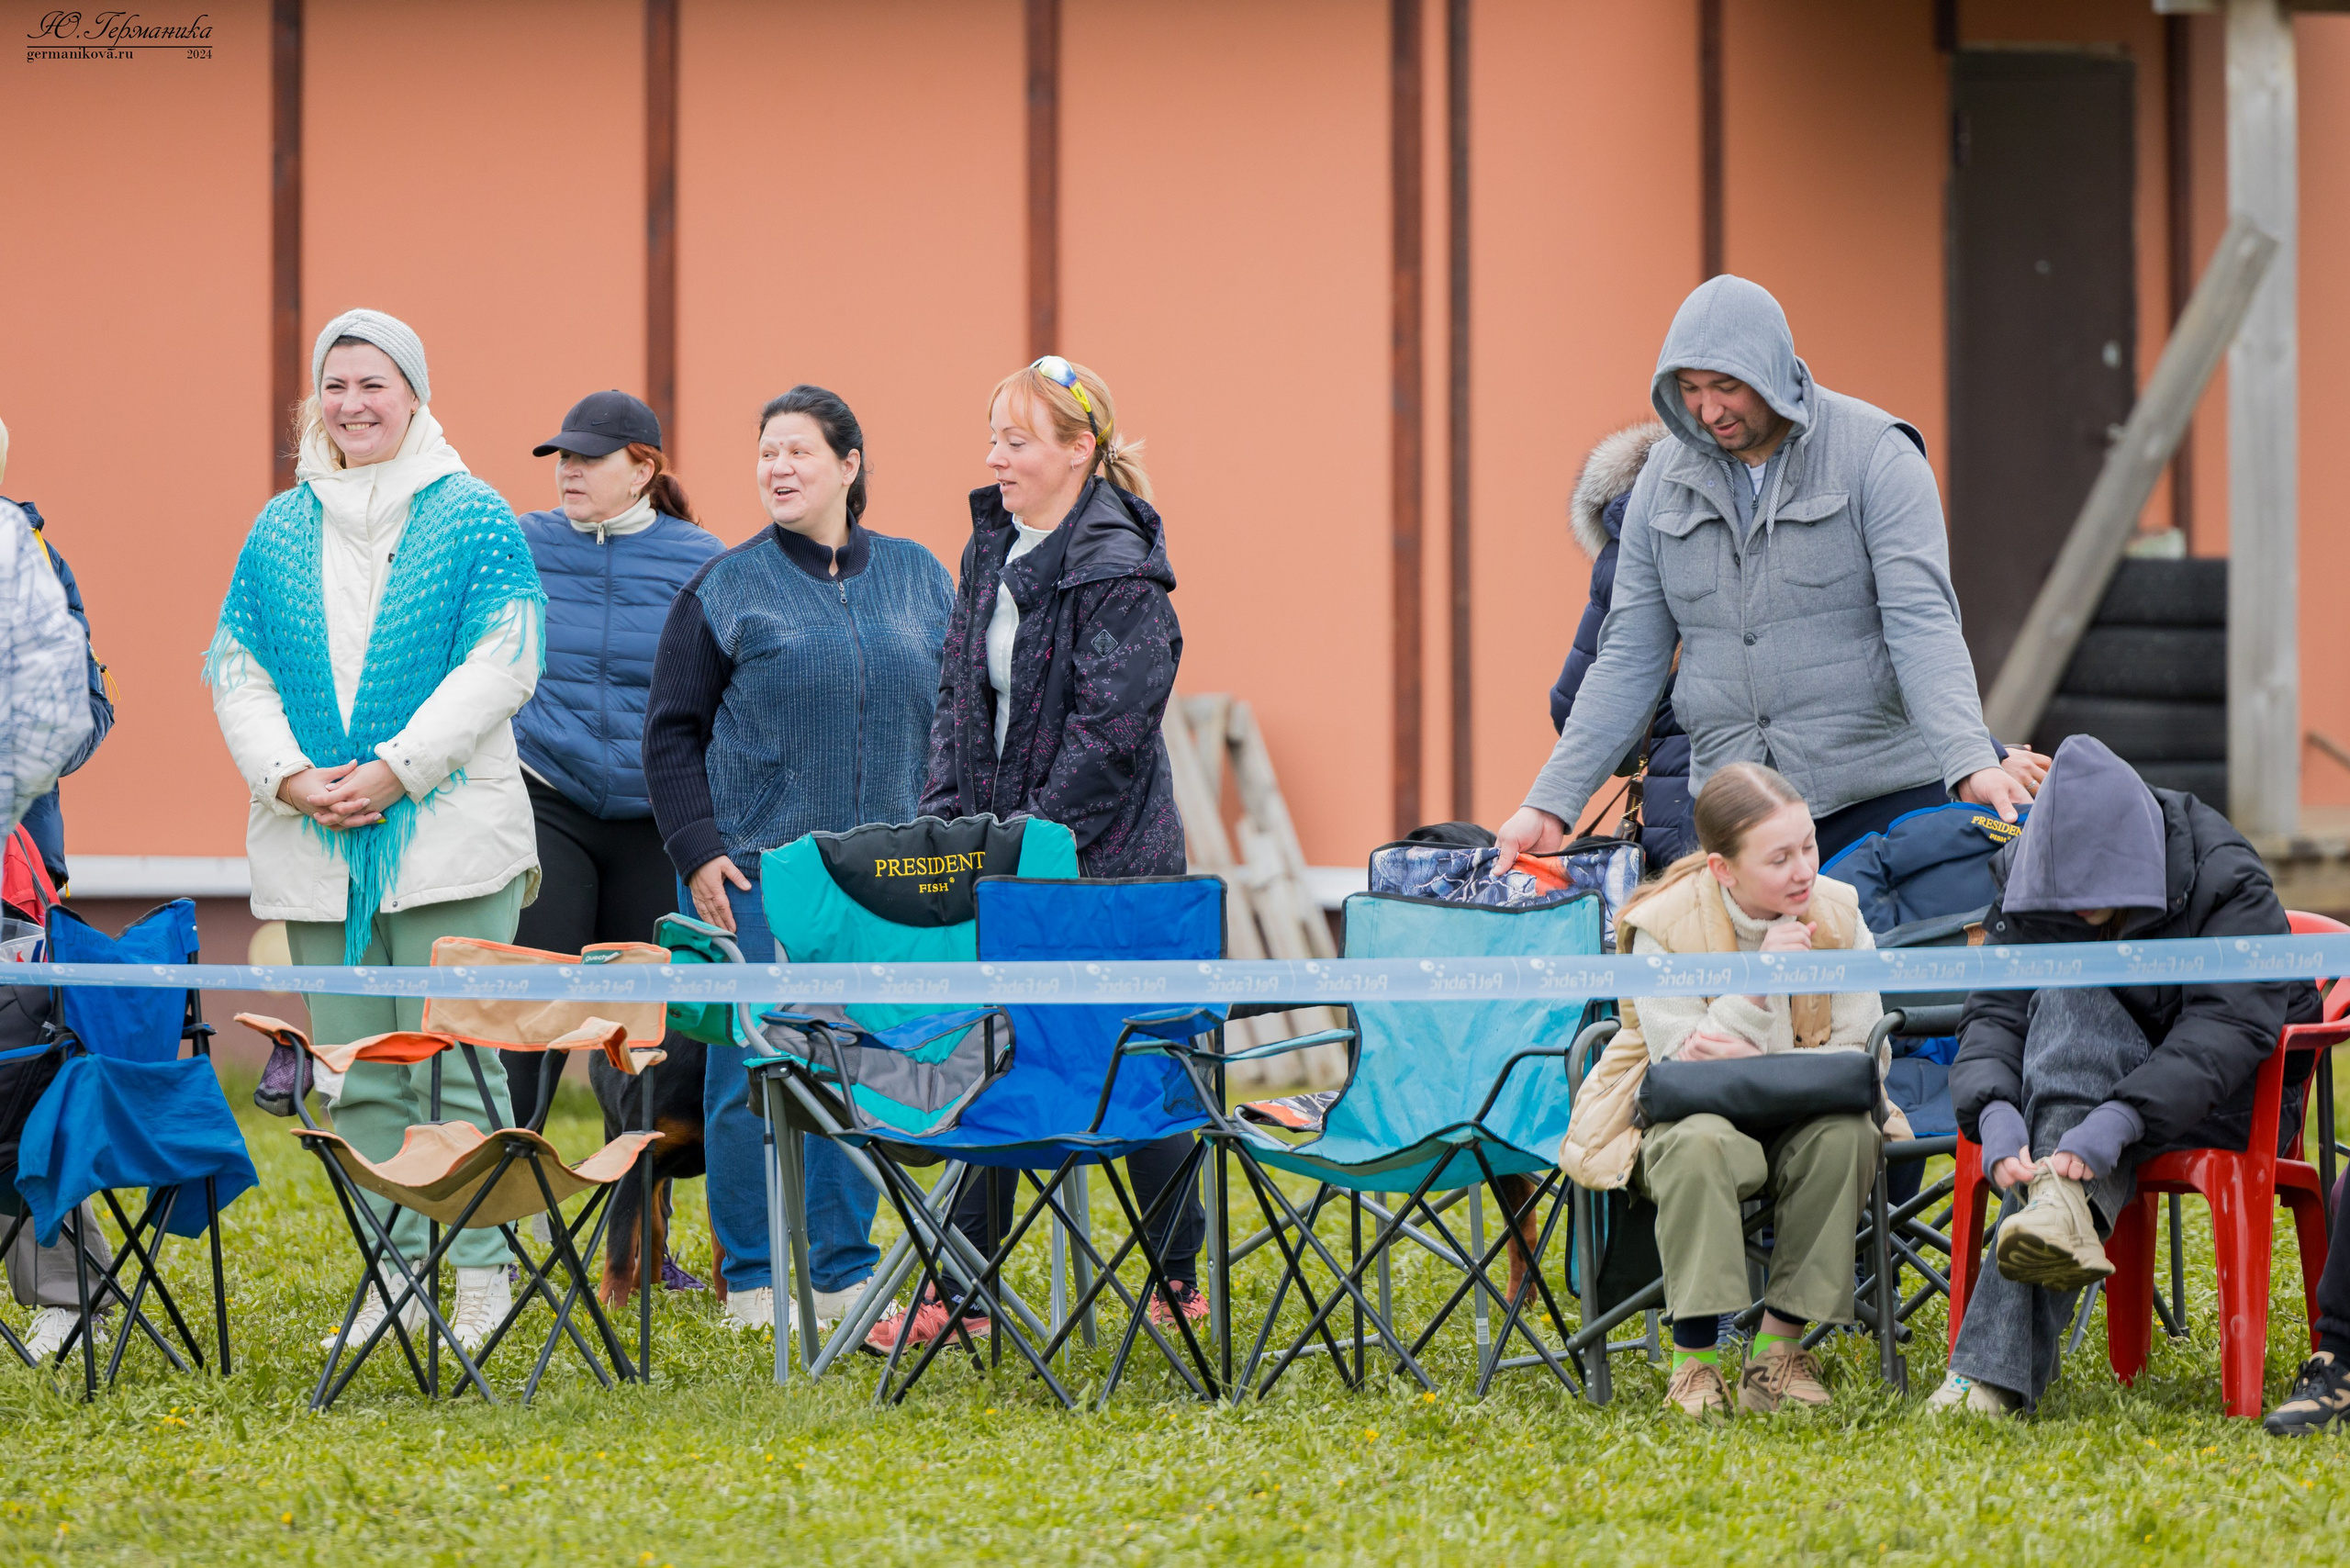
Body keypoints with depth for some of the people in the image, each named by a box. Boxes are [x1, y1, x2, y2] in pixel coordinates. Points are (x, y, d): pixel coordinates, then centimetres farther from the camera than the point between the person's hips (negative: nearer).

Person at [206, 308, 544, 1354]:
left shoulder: (475, 521, 1)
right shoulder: (280, 532, 14)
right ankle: (392, 1277, 11)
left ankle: (483, 1280, -3)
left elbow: (498, 668, -8)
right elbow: (236, 670, 10)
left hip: (448, 834, -4)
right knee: (359, 1074, 5)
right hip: (313, 845, 4)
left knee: (456, 1066, -8)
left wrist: (394, 770, -15)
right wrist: (290, 776, -8)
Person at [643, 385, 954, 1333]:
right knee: (751, 1069, -2)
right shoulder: (725, 588, 2)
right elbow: (672, 731, 3)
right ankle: (753, 1279, 6)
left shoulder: (918, 580, 11)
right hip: (755, 871, -2)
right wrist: (697, 853, -7)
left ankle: (844, 1272, 11)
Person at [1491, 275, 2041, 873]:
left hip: (1882, 800, -3)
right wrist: (1550, 803, 5)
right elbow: (1629, 660, 11)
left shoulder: (1875, 454, -6)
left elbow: (1922, 626, -15)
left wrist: (1971, 763, -30)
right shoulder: (1664, 478, 7)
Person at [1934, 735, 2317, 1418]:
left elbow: (2229, 1027, -29)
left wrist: (2116, 1122, -44)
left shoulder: (2229, 883, -17)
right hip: (2096, 1085, 4)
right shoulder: (2030, 885, -5)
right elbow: (1995, 1012, -12)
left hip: (2231, 1100, -4)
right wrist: (1995, 1115, -36)